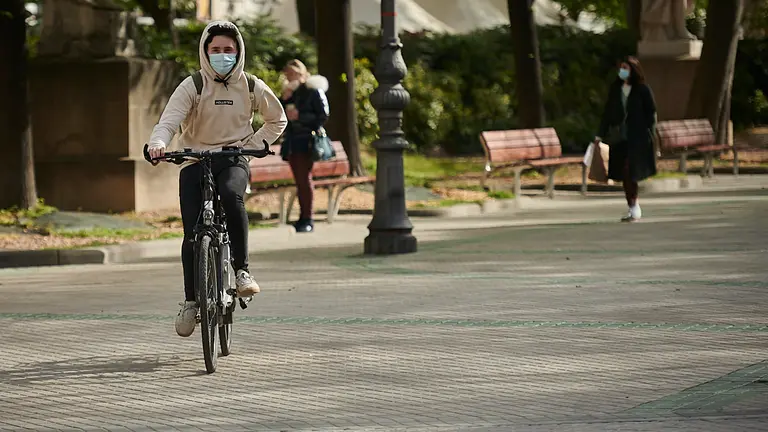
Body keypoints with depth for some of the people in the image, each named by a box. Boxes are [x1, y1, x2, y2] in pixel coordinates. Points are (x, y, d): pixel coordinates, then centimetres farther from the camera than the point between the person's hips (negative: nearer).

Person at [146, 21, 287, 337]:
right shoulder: (192, 87, -6)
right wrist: (158, 143, -40)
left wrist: (254, 144, 0)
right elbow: (169, 120, -19)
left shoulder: (251, 86, 2)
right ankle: (190, 300, 6)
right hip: (195, 161, 0)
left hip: (233, 160, 0)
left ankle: (241, 269, -27)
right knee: (192, 232, -10)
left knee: (231, 195, -35)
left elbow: (277, 120, 16)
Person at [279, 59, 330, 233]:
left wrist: (300, 117, -14)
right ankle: (303, 217, 9)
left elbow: (323, 115, -8)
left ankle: (308, 219, -9)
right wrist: (284, 99, -1)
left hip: (306, 141, -6)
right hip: (292, 142, 6)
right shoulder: (290, 92, 16)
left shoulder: (313, 91, -3)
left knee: (305, 178, -10)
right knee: (299, 180, 7)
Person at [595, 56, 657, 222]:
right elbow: (608, 113, 12)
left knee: (629, 172, -12)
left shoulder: (643, 90, -2)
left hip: (636, 137, -5)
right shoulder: (615, 89, 10)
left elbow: (651, 113, -1)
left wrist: (650, 134, -9)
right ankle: (632, 209, 12)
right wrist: (600, 134, 9)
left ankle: (635, 208, -4)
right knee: (624, 174, 4)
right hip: (619, 137, 5)